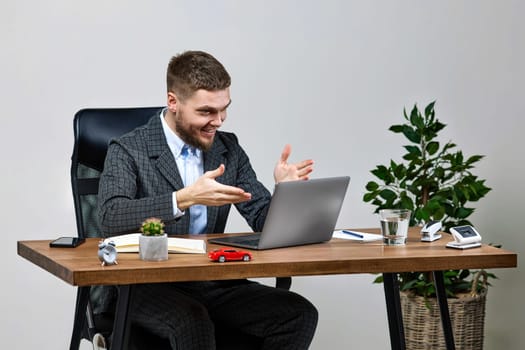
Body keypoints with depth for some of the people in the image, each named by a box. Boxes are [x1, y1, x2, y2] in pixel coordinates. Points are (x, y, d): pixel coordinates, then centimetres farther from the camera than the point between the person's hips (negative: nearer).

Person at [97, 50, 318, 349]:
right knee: (192, 323, -37)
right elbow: (111, 218, -24)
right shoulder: (128, 151, -6)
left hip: (213, 282, 5)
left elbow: (264, 221, 8)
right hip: (147, 286, -5)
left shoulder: (228, 149, 10)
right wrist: (186, 198, -33)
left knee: (299, 314, -17)